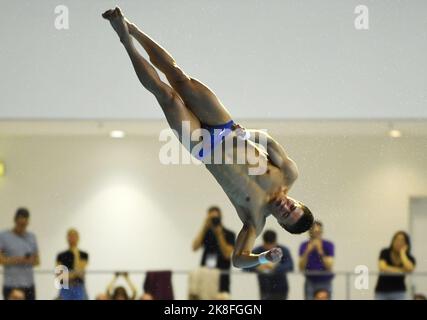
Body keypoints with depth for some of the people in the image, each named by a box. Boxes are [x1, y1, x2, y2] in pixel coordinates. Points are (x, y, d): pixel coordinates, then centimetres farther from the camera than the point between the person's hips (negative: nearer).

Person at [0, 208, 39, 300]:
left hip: (29, 285, 4)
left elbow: (37, 260, 16)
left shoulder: (31, 237, 14)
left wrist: (32, 261, -7)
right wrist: (14, 260, -17)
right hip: (11, 286, -4)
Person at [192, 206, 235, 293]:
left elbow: (227, 254, -10)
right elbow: (195, 247, -5)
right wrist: (204, 227, -8)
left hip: (221, 276, -2)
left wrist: (219, 234, -13)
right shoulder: (206, 233, 11)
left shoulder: (229, 234, 2)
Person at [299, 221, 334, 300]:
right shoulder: (304, 246, -1)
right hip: (310, 283, 2)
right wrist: (307, 251, -22)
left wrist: (320, 251, -27)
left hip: (325, 282, -2)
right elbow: (301, 268, -10)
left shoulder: (328, 245, -7)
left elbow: (329, 267, -16)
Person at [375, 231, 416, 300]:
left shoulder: (409, 258, -4)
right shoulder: (385, 252, -6)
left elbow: (409, 269, -27)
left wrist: (402, 253, -17)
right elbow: (382, 268, -23)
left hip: (399, 292, 0)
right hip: (382, 291, 0)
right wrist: (402, 270, -19)